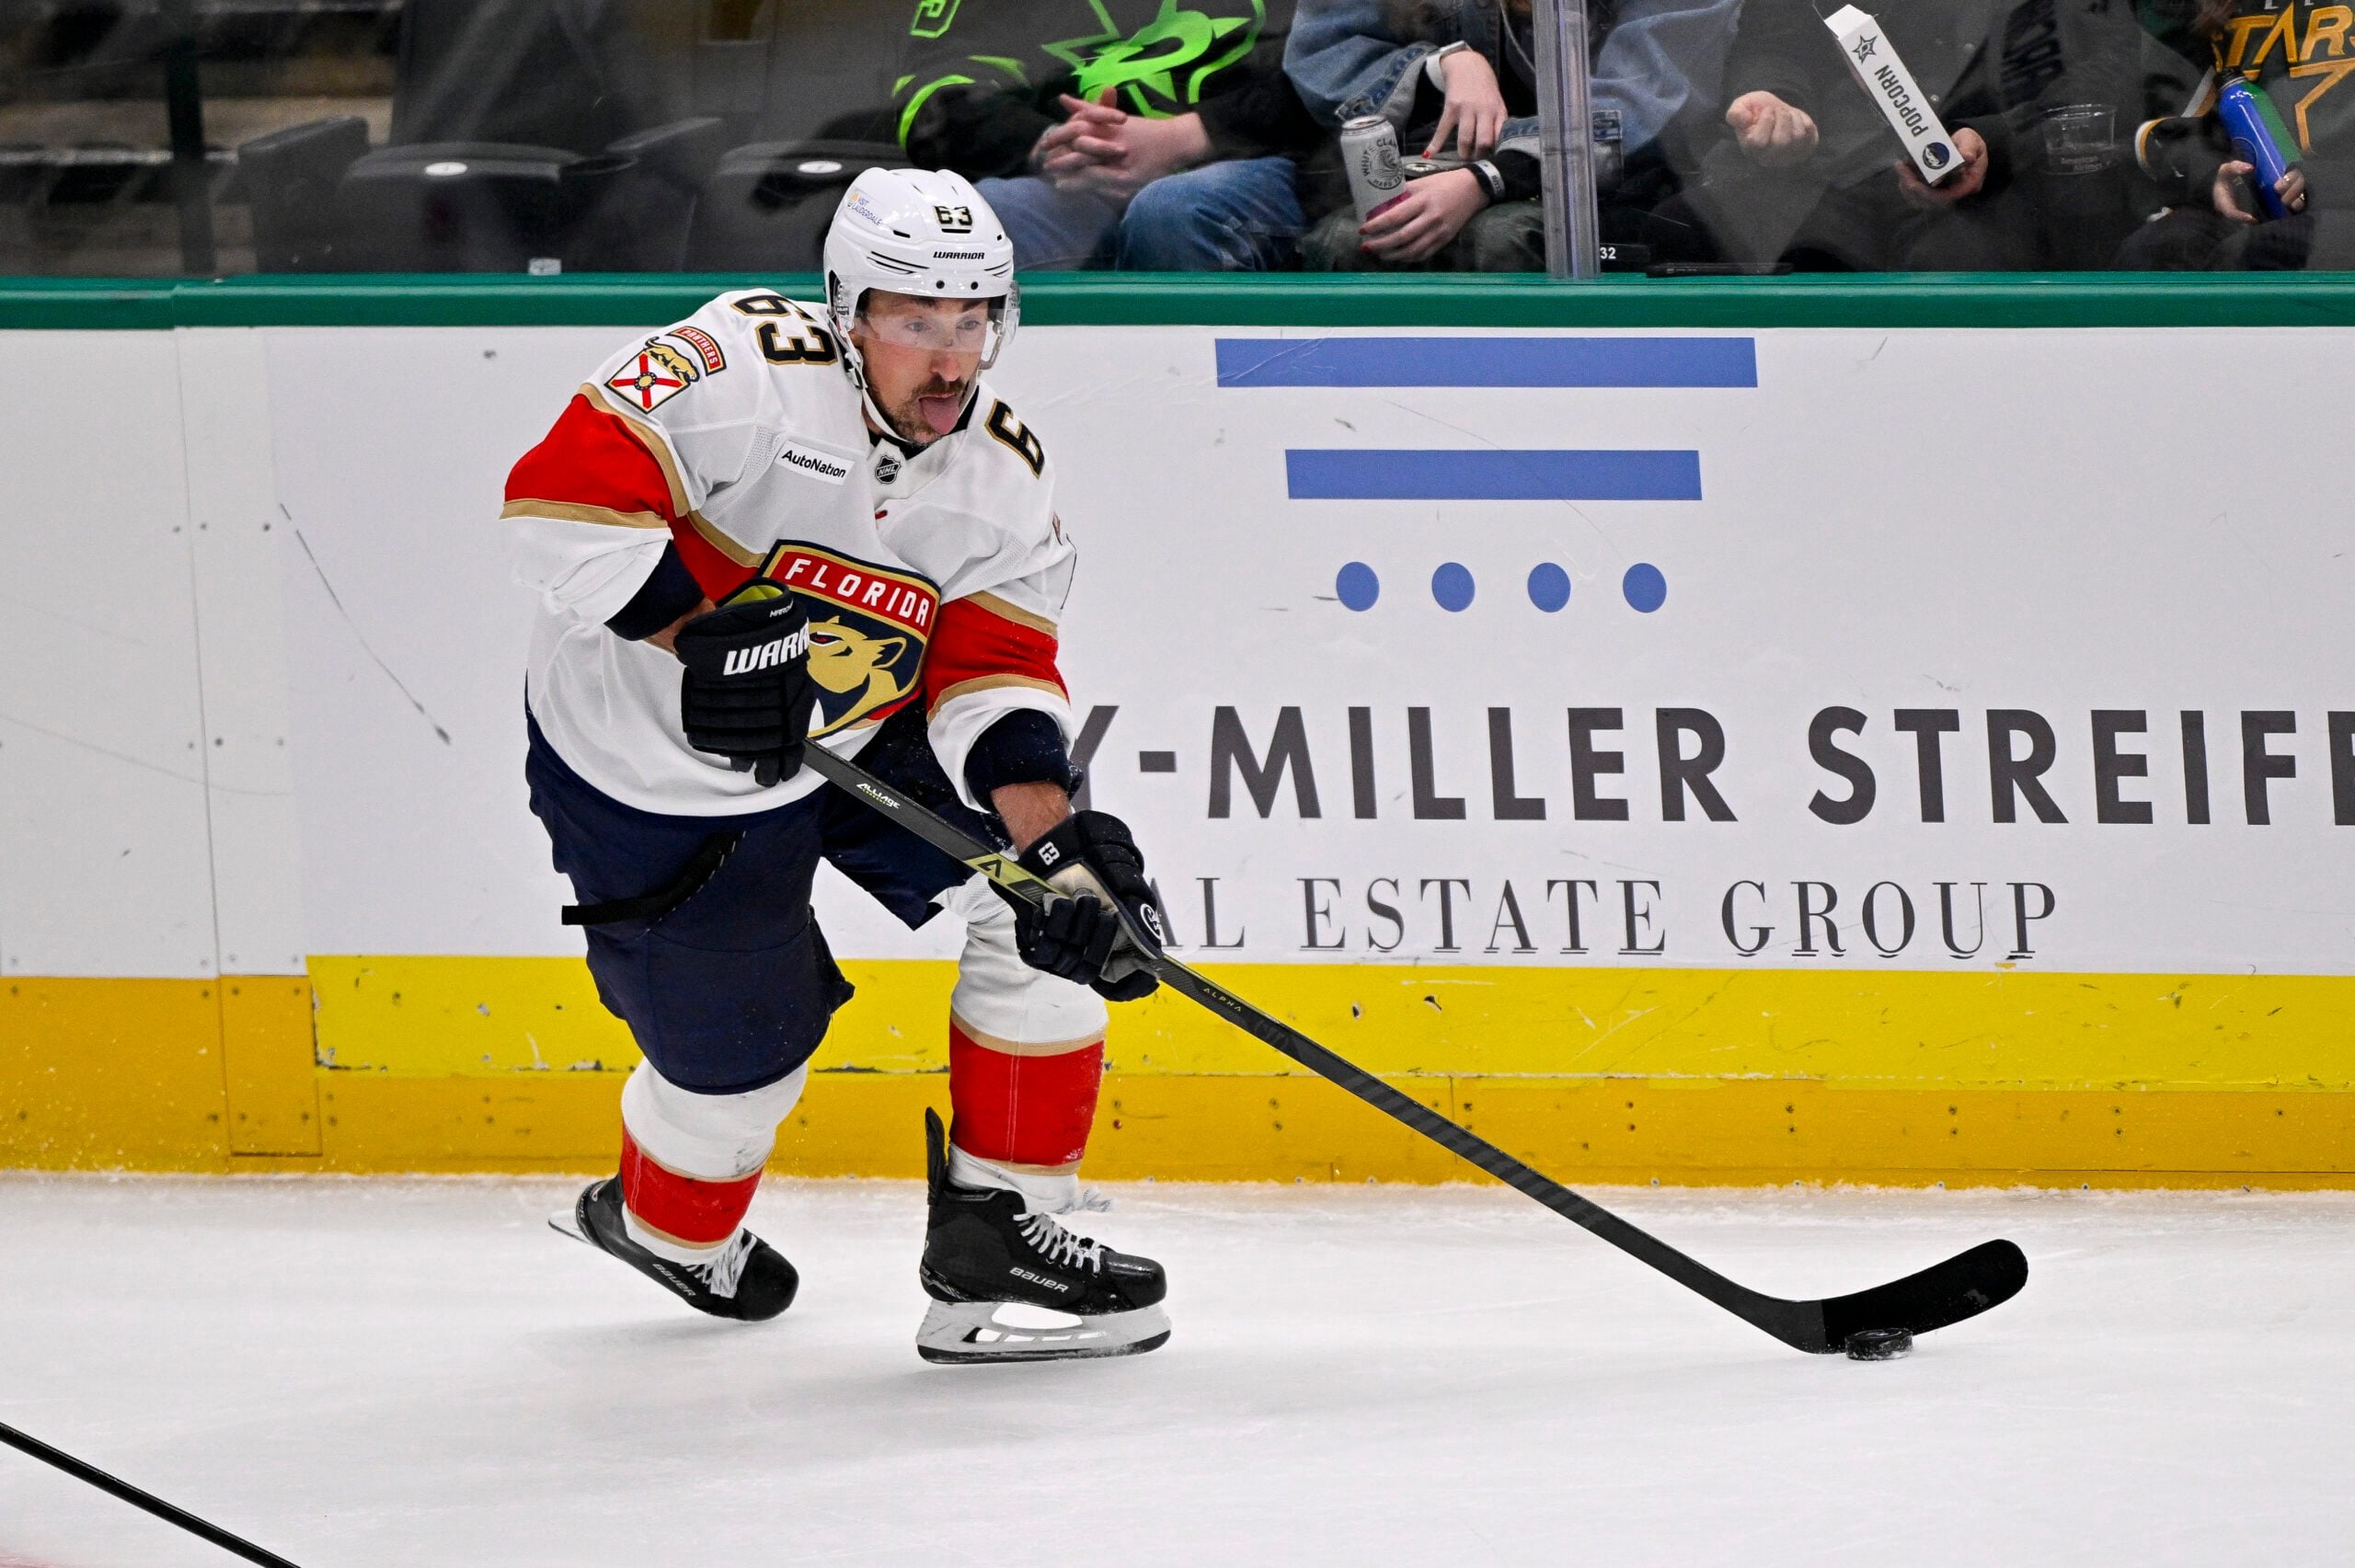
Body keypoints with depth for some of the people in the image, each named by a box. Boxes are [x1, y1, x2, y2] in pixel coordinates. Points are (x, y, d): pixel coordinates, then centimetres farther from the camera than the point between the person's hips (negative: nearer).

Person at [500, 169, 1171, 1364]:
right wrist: (703, 632, -41)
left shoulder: (1005, 478, -9)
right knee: (744, 1043, 2)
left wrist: (1054, 837, -28)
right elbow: (561, 498, -36)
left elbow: (994, 674, -11)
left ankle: (1000, 1226, 2)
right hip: (641, 772, -6)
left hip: (860, 740, 6)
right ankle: (665, 1224, 38)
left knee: (1053, 908, -8)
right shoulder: (745, 370, -30)